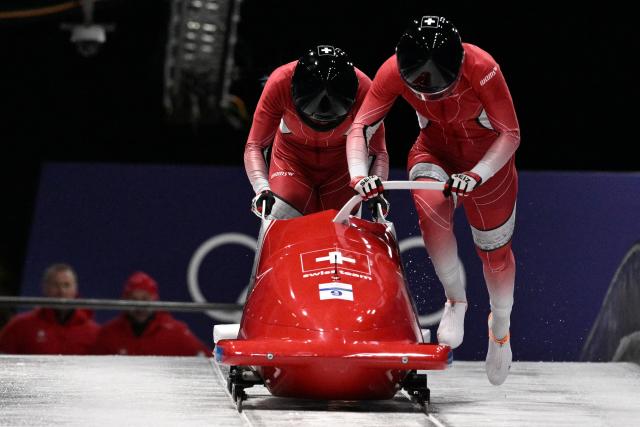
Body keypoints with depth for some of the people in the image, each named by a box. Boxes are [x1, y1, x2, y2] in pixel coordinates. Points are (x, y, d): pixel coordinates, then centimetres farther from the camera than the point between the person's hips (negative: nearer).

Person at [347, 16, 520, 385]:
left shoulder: (481, 69, -33)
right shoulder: (395, 71, -26)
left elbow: (511, 134, -24)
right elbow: (360, 127, -20)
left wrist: (477, 175, -37)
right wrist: (359, 174, -37)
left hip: (488, 158, -1)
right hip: (434, 152, 1)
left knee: (495, 250, 8)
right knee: (432, 211, -31)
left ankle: (501, 326, 38)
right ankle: (456, 299, -5)